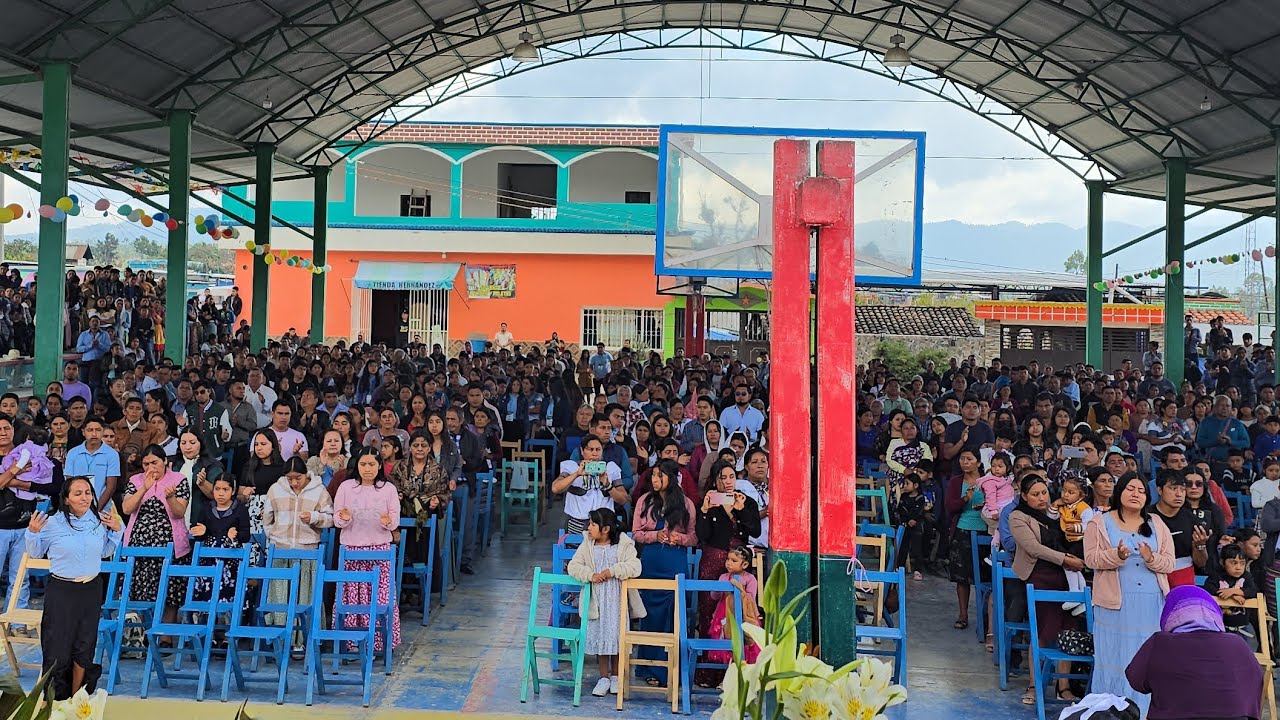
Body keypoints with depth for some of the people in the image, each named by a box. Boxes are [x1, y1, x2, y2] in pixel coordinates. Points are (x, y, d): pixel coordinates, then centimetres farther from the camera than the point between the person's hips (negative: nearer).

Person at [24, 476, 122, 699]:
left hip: (91, 589, 3)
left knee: (84, 647, 13)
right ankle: (55, 700, 16)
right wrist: (32, 532, -14)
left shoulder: (100, 522, -1)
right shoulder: (52, 523, -10)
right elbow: (35, 553, 3)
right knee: (57, 647, 0)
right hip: (61, 590, -3)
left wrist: (116, 531, 1)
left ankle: (75, 697, 29)